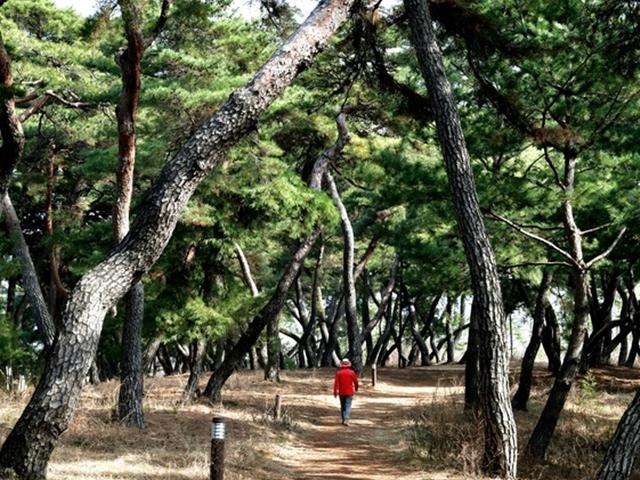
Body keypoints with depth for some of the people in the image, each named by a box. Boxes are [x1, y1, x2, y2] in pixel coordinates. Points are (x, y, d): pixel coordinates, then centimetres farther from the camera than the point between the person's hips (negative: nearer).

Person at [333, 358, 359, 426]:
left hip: (341, 392, 3)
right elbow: (356, 381, 1)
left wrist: (335, 392, -6)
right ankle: (346, 420, -21)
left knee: (343, 406, 16)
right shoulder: (351, 372, -8)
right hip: (349, 392, -2)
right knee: (348, 406, -6)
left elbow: (336, 383, -9)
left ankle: (343, 420, 23)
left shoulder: (338, 372, -3)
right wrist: (356, 388, 20)